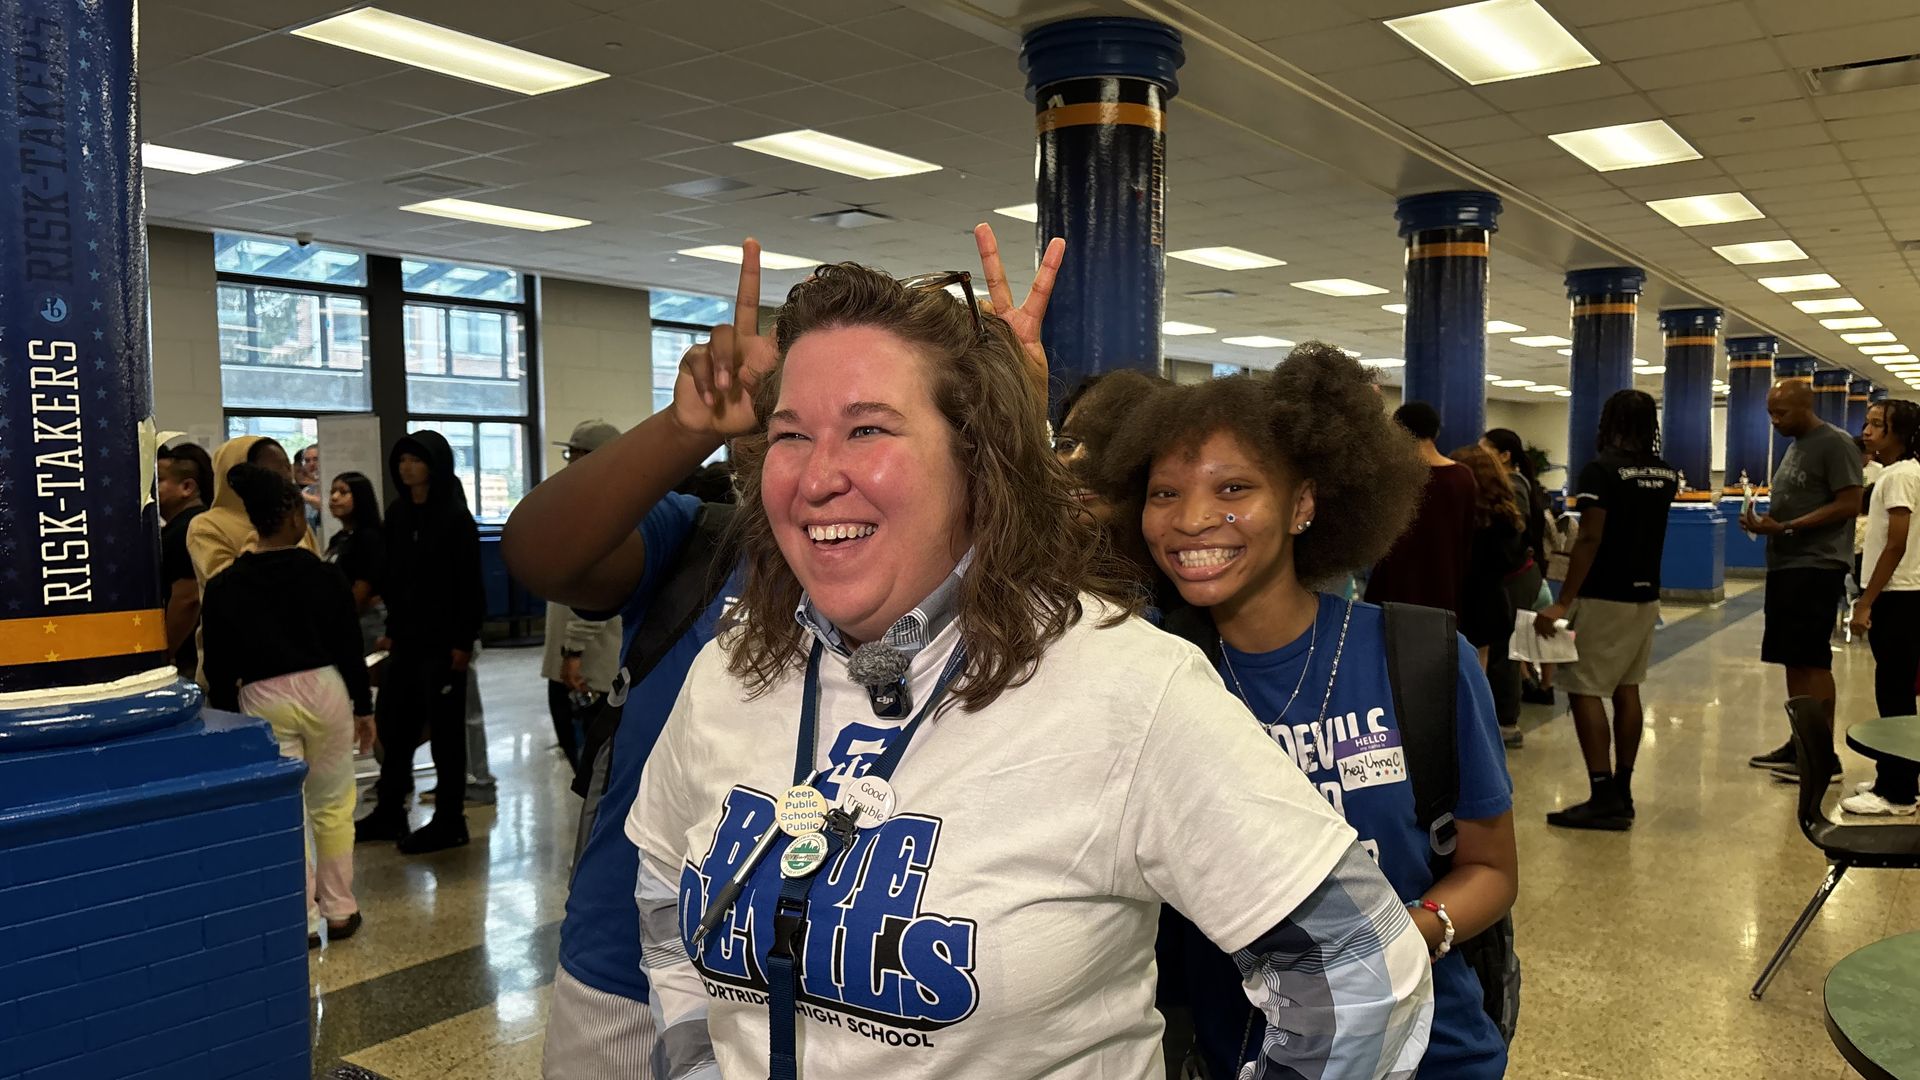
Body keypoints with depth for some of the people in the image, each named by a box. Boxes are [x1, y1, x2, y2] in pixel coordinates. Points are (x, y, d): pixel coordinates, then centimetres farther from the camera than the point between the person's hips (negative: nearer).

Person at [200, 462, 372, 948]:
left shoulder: (224, 587, -4)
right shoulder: (323, 576, -6)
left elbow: (220, 668, -1)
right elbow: (350, 648, -2)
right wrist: (364, 707, 8)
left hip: (263, 700, 0)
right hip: (324, 690, 0)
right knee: (332, 805, 14)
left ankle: (303, 921, 9)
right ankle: (339, 910, 20)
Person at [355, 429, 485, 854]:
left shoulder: (455, 517, -10)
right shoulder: (397, 515, 8)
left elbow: (470, 585, -13)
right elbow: (393, 578, 13)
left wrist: (463, 640, -16)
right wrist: (391, 628, 10)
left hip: (443, 640, -6)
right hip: (406, 638, 7)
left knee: (445, 729, 1)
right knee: (393, 724, 12)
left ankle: (450, 821, 10)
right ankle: (389, 812, 24)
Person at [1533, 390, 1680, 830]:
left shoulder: (1602, 470, -15)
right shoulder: (1666, 474, 8)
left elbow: (1590, 540, -21)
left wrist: (1563, 602, -21)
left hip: (1604, 596, -8)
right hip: (1646, 595, 8)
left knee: (1586, 690, -5)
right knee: (1627, 689, 12)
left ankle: (1604, 797, -9)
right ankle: (1622, 792, 17)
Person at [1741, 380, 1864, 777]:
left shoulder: (1834, 444, -10)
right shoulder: (1795, 446, 18)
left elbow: (1849, 505, -17)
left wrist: (1785, 527, -20)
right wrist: (1764, 522, 2)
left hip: (1816, 568, -9)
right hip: (1786, 566, 9)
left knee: (1812, 660, -7)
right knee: (1792, 660, 11)